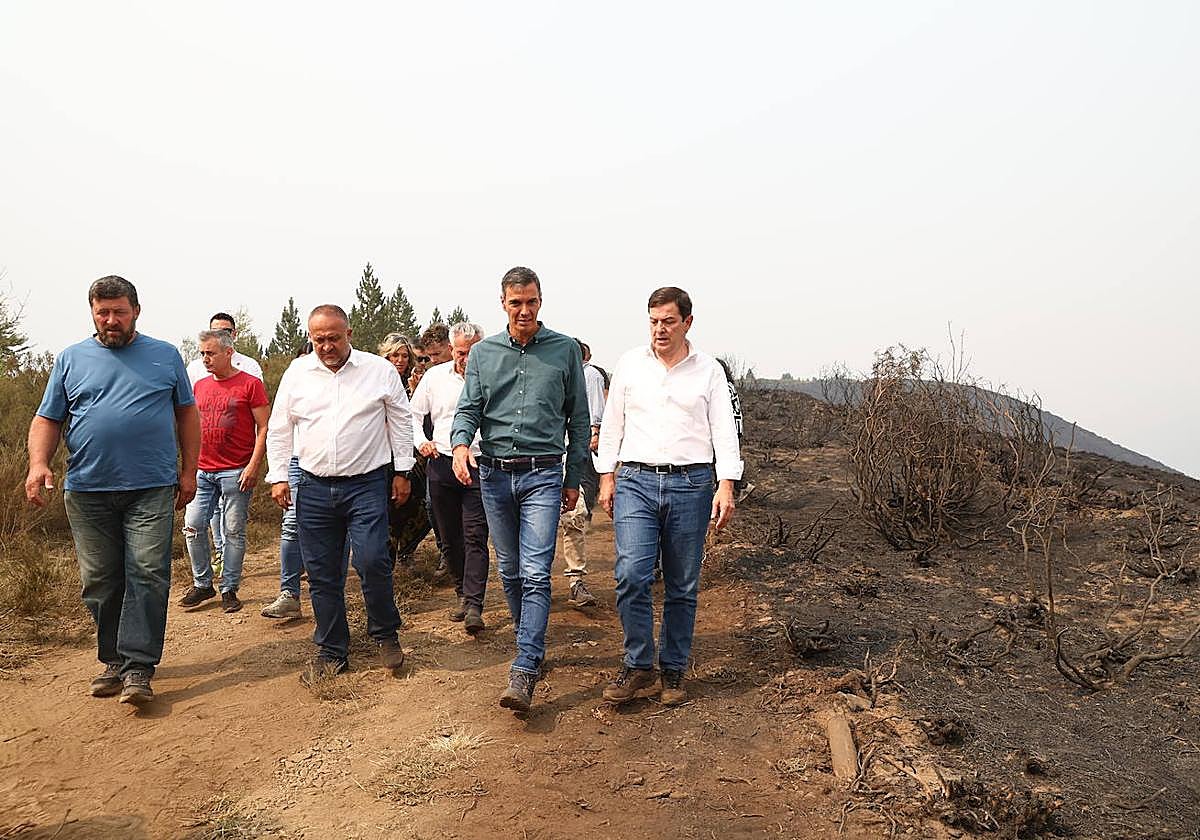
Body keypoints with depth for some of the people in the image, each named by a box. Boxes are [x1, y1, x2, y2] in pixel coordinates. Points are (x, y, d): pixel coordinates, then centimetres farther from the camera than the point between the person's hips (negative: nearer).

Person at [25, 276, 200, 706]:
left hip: (151, 489, -2)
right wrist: (38, 463, -8)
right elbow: (47, 419, 10)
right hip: (87, 492, 2)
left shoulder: (165, 356, 9)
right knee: (100, 582, 7)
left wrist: (189, 470, 6)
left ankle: (137, 667, -5)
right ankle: (112, 661, 21)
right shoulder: (70, 359, 11)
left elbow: (186, 413, 12)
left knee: (147, 575, -8)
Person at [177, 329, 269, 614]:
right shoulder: (200, 386, 13)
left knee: (234, 531, 2)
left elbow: (264, 428, -6)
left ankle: (229, 589, 12)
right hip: (202, 471, 5)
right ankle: (202, 584, 18)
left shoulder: (250, 384, -4)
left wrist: (253, 465, -13)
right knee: (193, 526, 3)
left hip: (236, 472, -5)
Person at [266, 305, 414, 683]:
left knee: (372, 561, -14)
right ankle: (331, 652, 20)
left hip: (367, 485, -3)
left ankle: (385, 634, 11)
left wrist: (402, 471, 6)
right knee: (321, 573, 6)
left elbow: (400, 422, 8)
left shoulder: (380, 370, 1)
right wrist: (278, 476, 7)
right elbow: (279, 428, 13)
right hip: (314, 488, 3)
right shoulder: (296, 373, 6)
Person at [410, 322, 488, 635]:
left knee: (475, 536, -10)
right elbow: (414, 414, 17)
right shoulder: (435, 376, 6)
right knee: (450, 537, 11)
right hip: (441, 465, 4)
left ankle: (474, 604, -11)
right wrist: (421, 441, 0)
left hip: (479, 465, -3)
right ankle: (463, 594, 26)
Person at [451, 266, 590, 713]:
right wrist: (460, 443, -20)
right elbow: (468, 409, 3)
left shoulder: (565, 350, 3)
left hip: (543, 475, -3)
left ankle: (524, 671, -13)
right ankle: (531, 642, 31)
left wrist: (573, 479, 6)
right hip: (494, 474, 3)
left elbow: (579, 419, 7)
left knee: (535, 573, -12)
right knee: (510, 571, 12)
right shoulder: (483, 353, 7)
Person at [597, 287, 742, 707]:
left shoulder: (709, 371, 5)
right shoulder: (630, 364, 9)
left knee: (682, 588, 5)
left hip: (690, 485, 0)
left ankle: (673, 673, 19)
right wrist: (607, 477, 9)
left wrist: (726, 486, -8)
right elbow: (612, 423, 13)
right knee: (631, 574, -13)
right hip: (636, 482, 1)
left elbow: (724, 430, 2)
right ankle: (638, 668, 2)